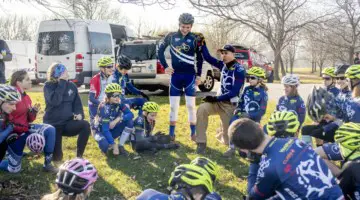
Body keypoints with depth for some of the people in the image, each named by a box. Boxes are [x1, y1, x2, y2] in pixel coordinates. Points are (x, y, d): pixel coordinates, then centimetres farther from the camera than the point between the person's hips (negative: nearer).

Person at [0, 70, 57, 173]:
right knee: (14, 169, -2)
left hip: (25, 128, 7)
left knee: (50, 130, -18)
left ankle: (47, 164, -8)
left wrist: (34, 112, -10)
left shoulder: (26, 97, 5)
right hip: (14, 132, -6)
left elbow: (29, 119, 9)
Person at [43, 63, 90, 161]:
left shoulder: (72, 86, 4)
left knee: (85, 125, -28)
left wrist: (79, 114, -13)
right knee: (57, 157, -11)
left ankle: (79, 156, -13)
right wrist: (62, 82, -22)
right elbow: (55, 101, -26)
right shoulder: (48, 86, -8)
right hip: (52, 125, -3)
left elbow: (77, 103, 9)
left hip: (67, 123, 3)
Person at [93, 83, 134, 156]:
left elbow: (130, 114, -17)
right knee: (105, 145, -37)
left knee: (129, 122, -18)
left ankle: (121, 146, -9)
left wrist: (118, 119, -32)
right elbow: (105, 130, -32)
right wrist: (114, 145, -35)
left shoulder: (119, 103, -11)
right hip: (101, 131, -5)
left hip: (112, 129, 5)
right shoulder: (104, 107, -28)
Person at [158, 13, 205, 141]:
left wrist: (199, 75, 1)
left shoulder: (195, 39, 0)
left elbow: (200, 58, 6)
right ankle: (171, 133, 13)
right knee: (173, 106, 5)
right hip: (175, 75, 1)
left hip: (190, 75, -1)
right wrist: (165, 66, 3)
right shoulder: (171, 36, 1)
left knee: (191, 105, 0)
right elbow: (160, 50, 12)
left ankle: (193, 133, 9)